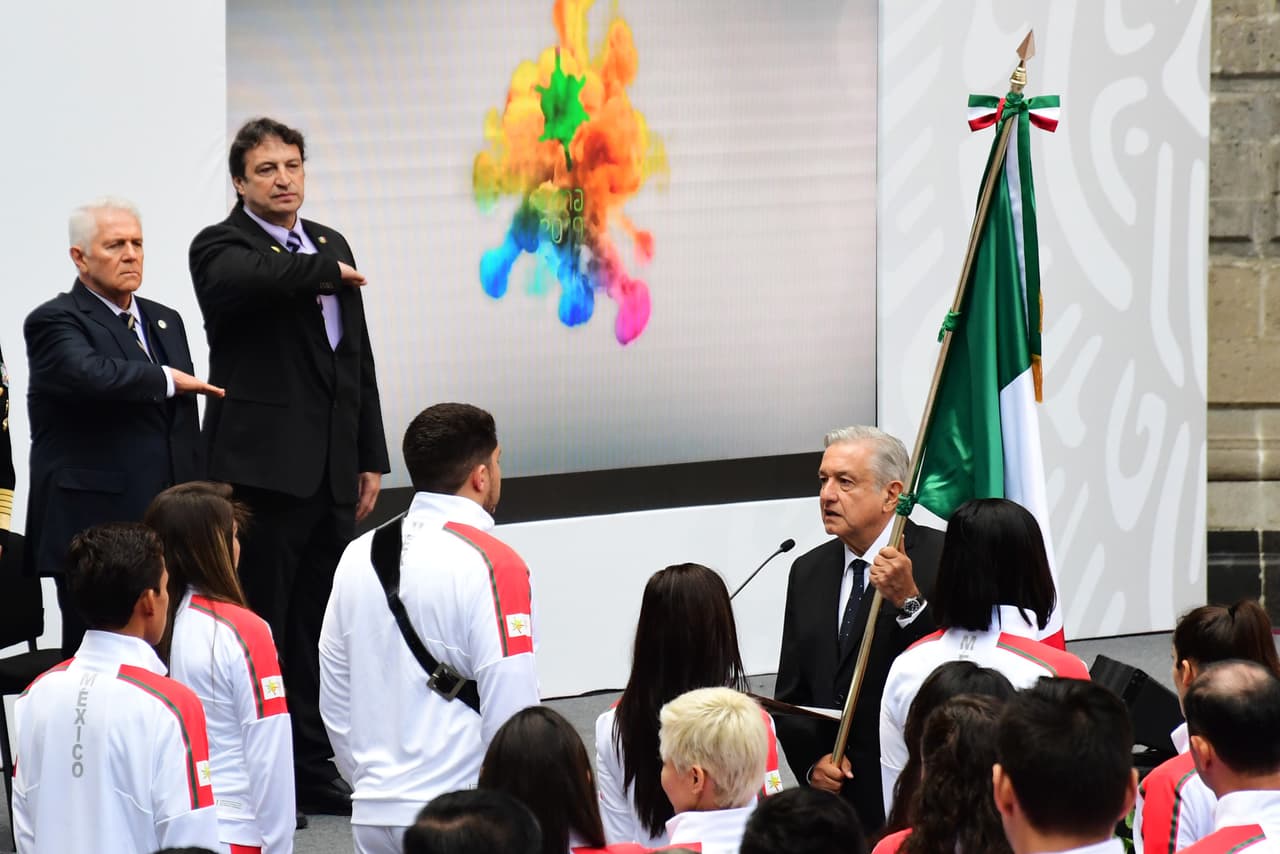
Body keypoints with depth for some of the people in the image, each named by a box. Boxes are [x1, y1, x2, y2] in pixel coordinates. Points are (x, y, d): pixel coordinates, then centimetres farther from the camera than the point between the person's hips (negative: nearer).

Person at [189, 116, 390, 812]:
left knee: (316, 628, 11)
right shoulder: (220, 247, -5)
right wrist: (327, 270, -14)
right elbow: (253, 277, -31)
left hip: (331, 469, 6)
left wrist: (370, 457, 15)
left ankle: (312, 771, 18)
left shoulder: (330, 245, 16)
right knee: (260, 624, -4)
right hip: (263, 464, -6)